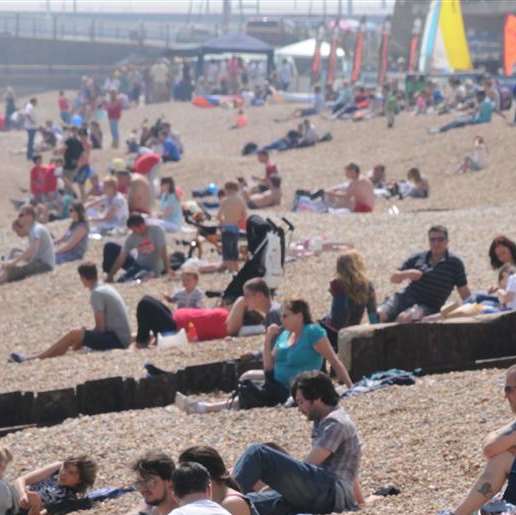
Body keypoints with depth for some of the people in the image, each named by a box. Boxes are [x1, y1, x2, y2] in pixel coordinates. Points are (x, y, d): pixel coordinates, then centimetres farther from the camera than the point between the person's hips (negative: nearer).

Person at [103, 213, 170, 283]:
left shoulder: (156, 230, -19)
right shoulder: (132, 238, -7)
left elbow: (163, 251, -23)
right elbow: (121, 258, -9)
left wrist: (168, 270, -29)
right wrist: (110, 275, -13)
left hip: (152, 270, -6)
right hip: (138, 265, 6)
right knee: (110, 247, 0)